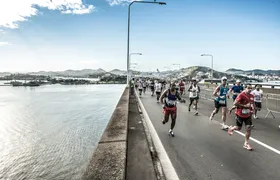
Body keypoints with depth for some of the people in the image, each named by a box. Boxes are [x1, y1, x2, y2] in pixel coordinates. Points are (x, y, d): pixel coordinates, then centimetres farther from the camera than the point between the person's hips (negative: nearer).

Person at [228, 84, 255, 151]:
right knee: (238, 128, 8)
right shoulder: (241, 95, -18)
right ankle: (231, 128, 44)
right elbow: (235, 103, -24)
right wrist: (244, 106, -25)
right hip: (240, 114, -5)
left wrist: (253, 108, 0)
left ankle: (246, 143, 11)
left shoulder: (252, 96, 2)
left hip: (248, 115, 5)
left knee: (249, 128, -2)